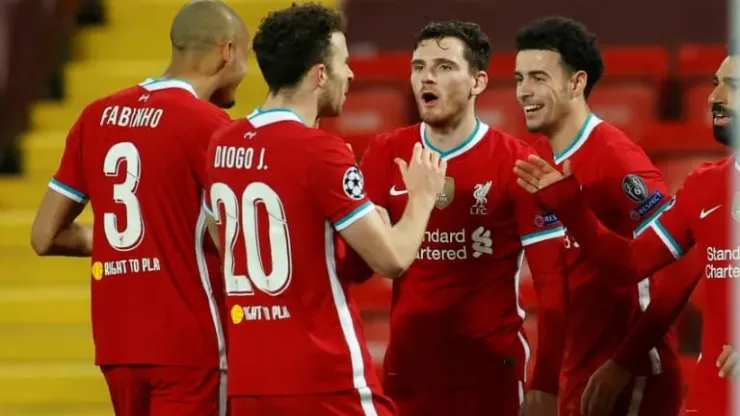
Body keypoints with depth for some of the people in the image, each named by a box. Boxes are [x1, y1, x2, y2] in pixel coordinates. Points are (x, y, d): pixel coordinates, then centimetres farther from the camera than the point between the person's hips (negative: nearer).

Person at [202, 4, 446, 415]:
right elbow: (393, 259, -13)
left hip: (248, 379, 7)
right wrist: (423, 196, 6)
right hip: (324, 380, -7)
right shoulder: (321, 152, -15)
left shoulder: (222, 145, 7)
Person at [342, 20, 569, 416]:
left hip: (491, 367, -3)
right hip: (407, 366, 3)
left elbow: (551, 280, -7)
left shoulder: (515, 161, -6)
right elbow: (358, 265, 2)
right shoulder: (386, 154, 4)